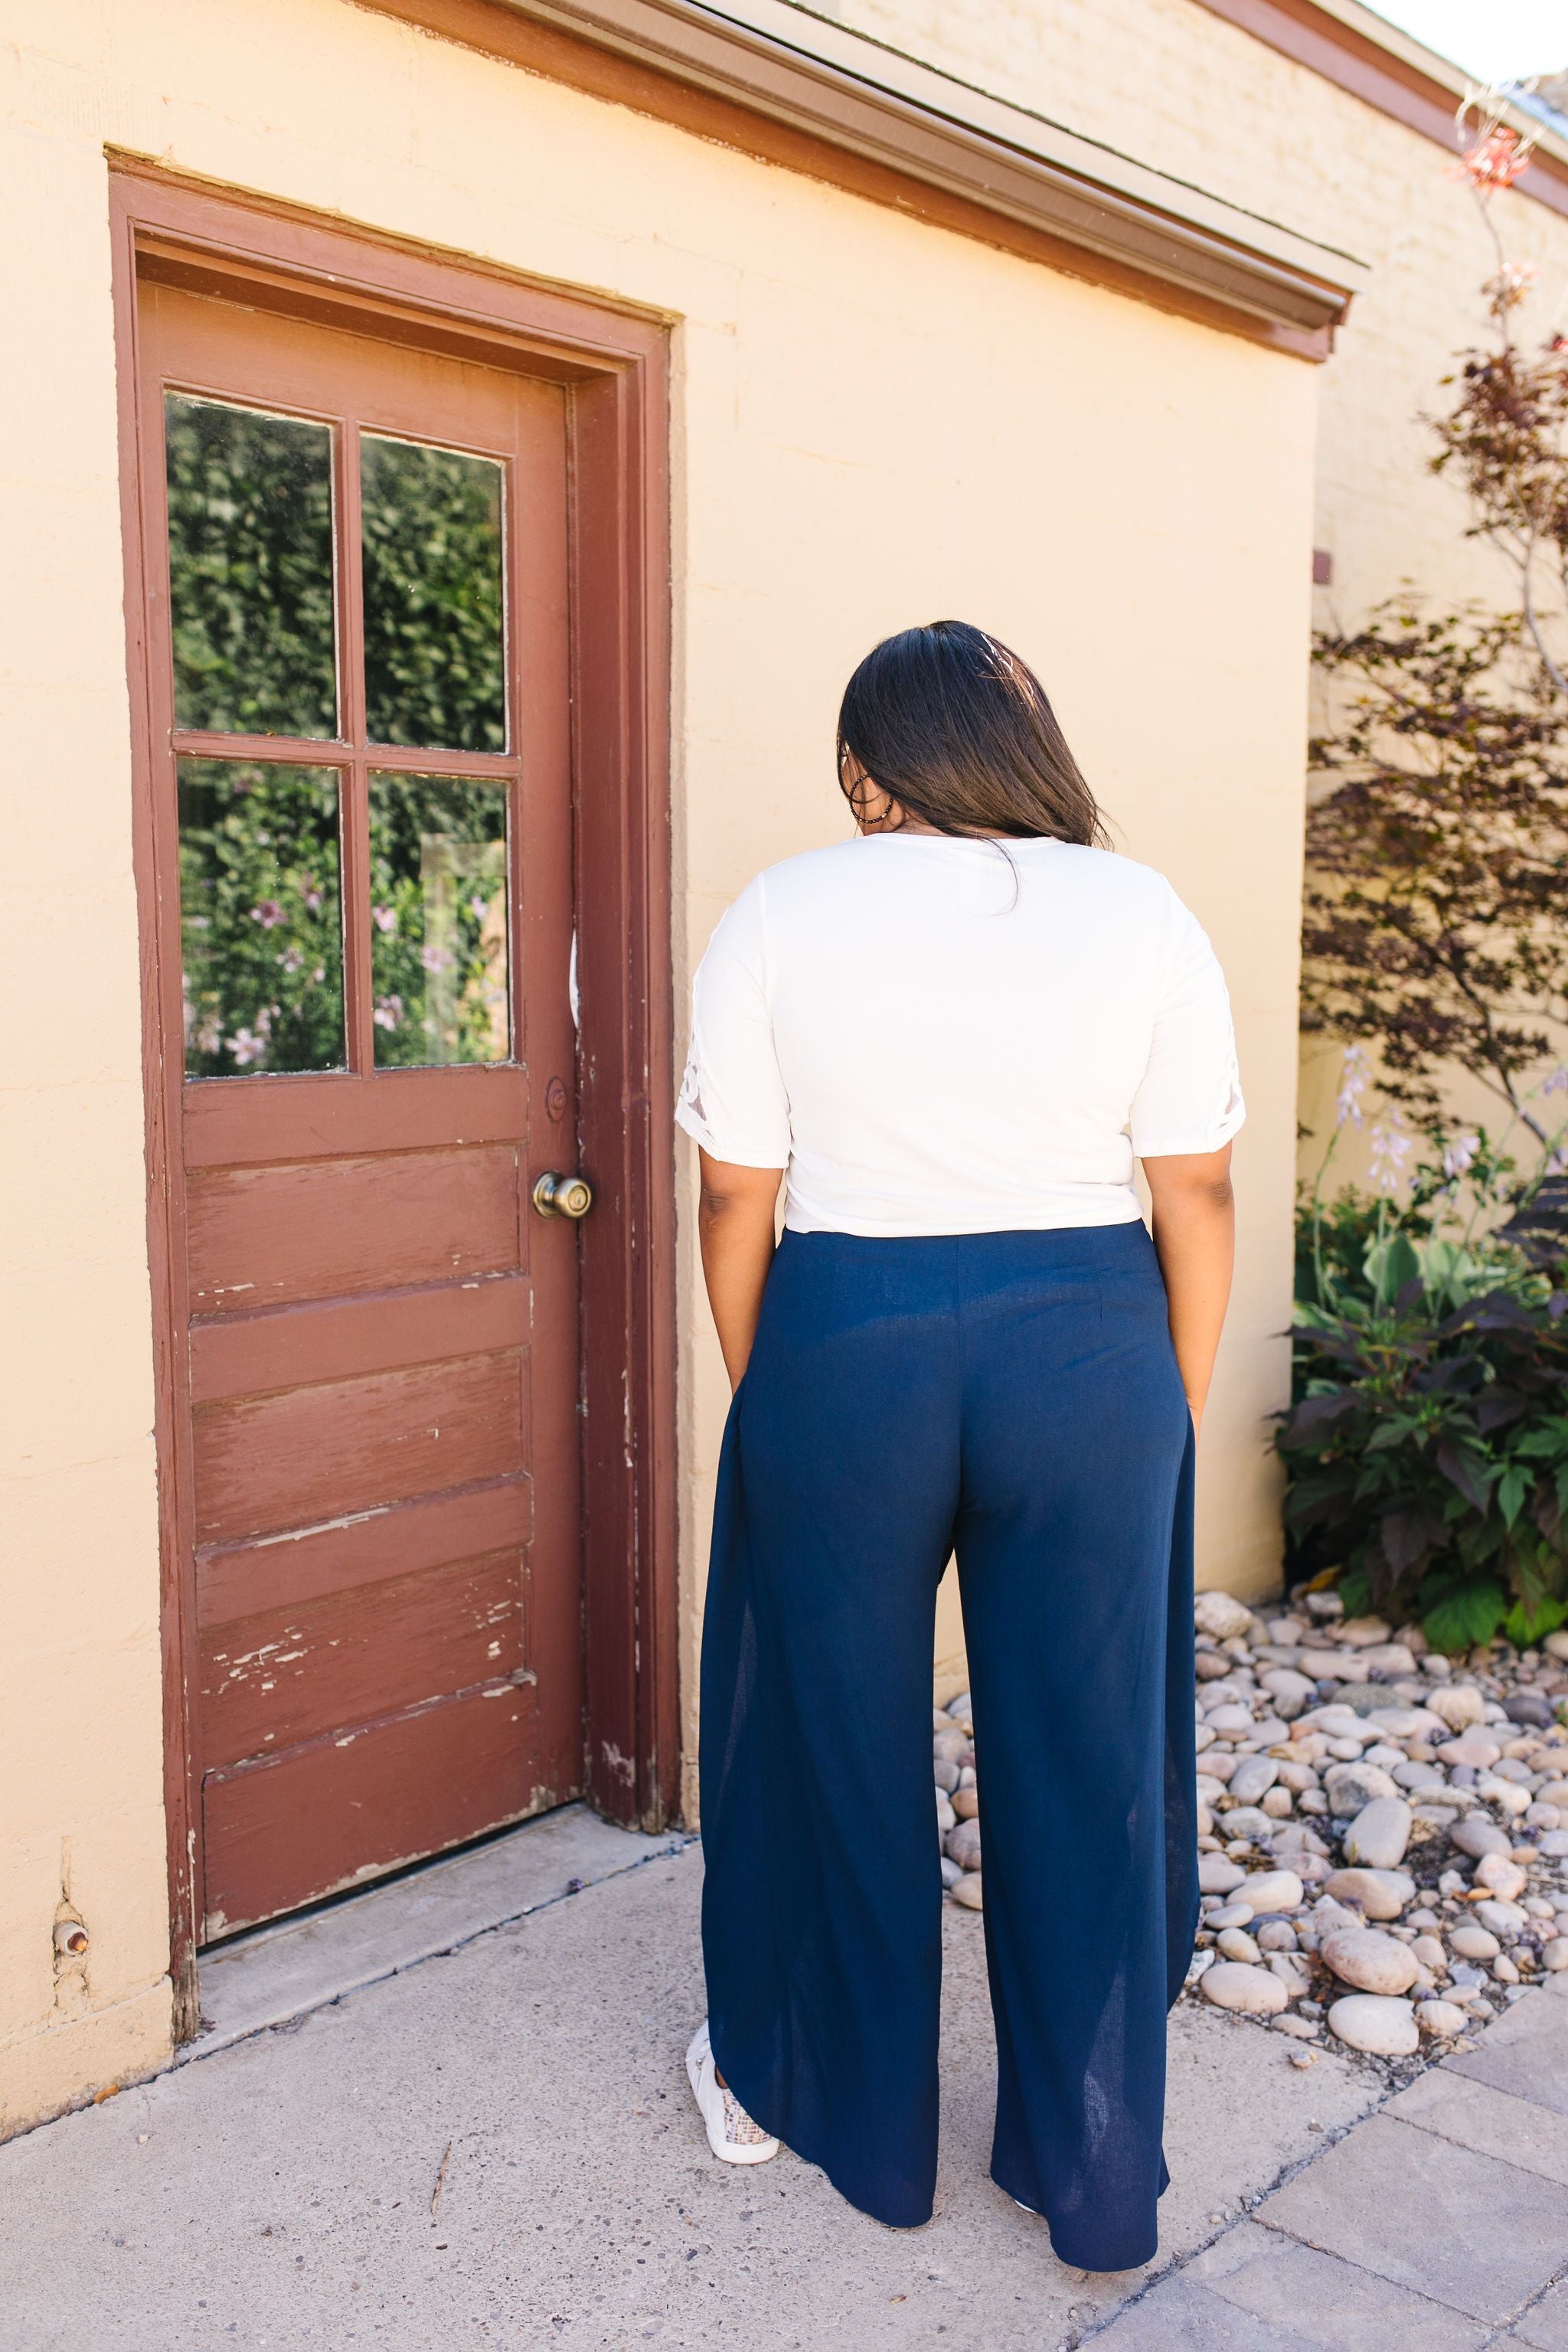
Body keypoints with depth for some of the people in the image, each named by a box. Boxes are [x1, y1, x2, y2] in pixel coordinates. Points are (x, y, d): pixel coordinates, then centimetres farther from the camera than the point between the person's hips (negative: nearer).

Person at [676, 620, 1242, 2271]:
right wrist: (1178, 1408, 11)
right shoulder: (1141, 912, 1)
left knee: (842, 1748, 17)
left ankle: (835, 2115, 38)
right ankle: (1095, 2184, 30)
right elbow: (1197, 1193, 1)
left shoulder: (781, 915, -2)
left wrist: (763, 1394, 11)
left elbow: (738, 1198, -1)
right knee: (1085, 1766, 14)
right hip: (1092, 1356, 1)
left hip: (848, 1349, -1)